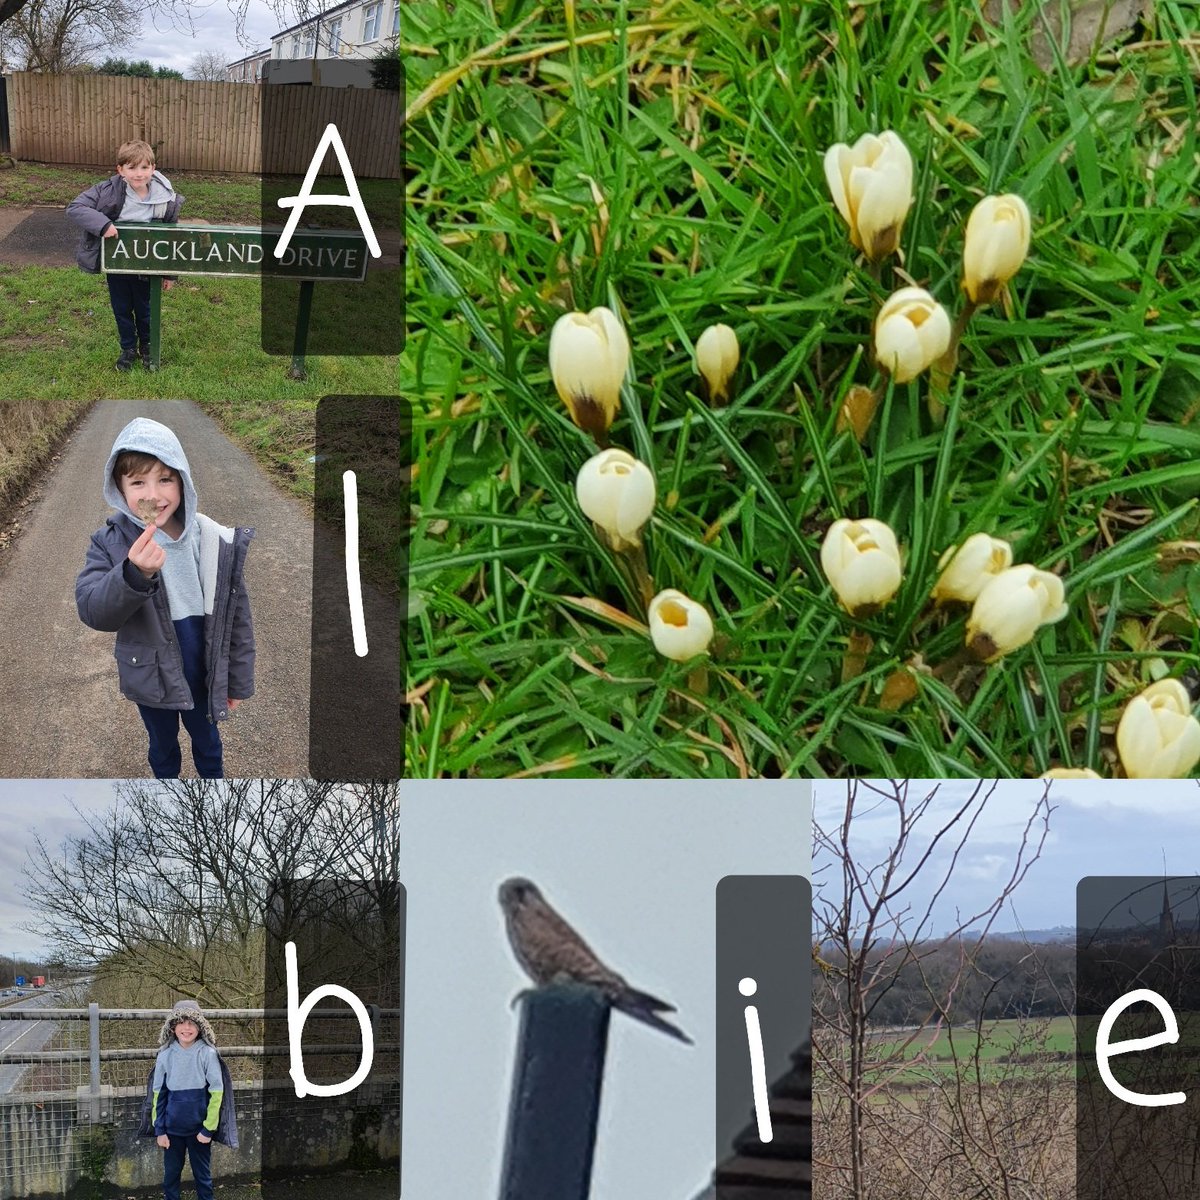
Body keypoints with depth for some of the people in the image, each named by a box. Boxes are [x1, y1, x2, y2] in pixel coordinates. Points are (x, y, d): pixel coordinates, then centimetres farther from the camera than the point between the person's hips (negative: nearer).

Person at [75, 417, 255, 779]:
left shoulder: (218, 542, -18)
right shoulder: (110, 543, -19)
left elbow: (237, 617, -7)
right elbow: (91, 610, -31)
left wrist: (239, 682, 1)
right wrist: (133, 574, -49)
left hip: (203, 677, 0)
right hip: (151, 678, 0)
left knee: (206, 741, 25)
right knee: (163, 746, 24)